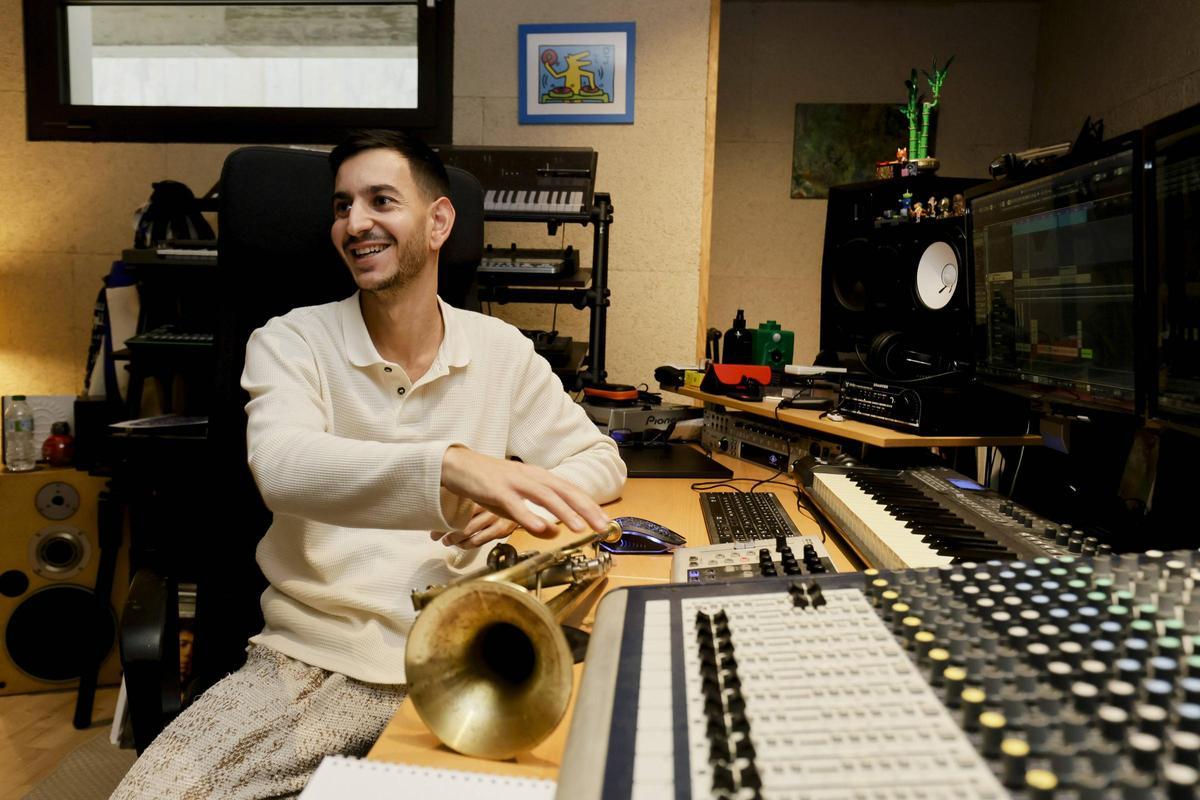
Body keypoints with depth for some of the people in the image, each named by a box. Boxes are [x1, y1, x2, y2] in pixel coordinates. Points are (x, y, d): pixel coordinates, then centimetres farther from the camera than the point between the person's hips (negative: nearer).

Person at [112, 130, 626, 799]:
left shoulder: (501, 350, 4)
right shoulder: (290, 342, -3)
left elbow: (601, 461, 10)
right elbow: (282, 466, -24)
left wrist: (521, 500, -13)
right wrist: (453, 466, -43)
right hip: (302, 659, 0)